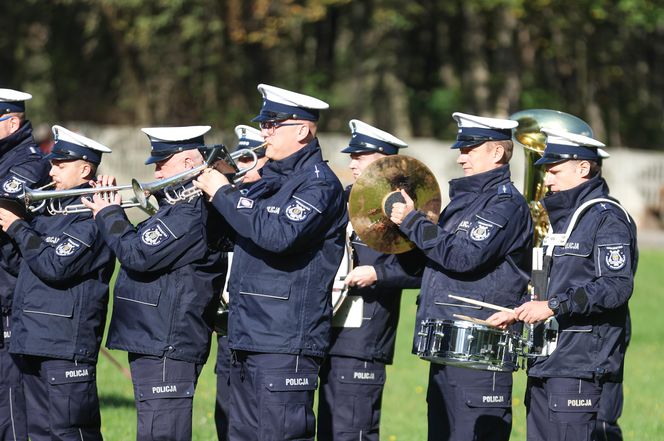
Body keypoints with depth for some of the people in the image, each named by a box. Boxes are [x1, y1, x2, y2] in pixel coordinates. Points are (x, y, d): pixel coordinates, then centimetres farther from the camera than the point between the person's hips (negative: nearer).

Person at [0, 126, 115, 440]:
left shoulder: (91, 215, -11)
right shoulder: (52, 208, 18)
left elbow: (56, 266, -21)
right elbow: (25, 261, 21)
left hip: (67, 346, -9)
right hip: (34, 341, 9)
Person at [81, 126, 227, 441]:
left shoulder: (189, 214, -17)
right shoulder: (180, 207, 17)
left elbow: (140, 255, -22)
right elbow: (148, 248, 25)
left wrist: (109, 216, -6)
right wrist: (113, 212, 13)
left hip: (166, 349, -11)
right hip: (155, 345, 11)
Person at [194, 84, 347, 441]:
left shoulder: (319, 183, -10)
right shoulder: (270, 178, 18)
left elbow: (279, 234, -26)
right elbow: (230, 236, 25)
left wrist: (223, 193, -17)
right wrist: (209, 188, 9)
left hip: (285, 344, -9)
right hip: (247, 338, 9)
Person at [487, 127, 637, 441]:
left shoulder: (606, 218, -10)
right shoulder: (560, 217, 20)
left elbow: (617, 287, -21)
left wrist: (554, 306, -22)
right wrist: (517, 314, 15)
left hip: (582, 368, -9)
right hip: (544, 366, 9)